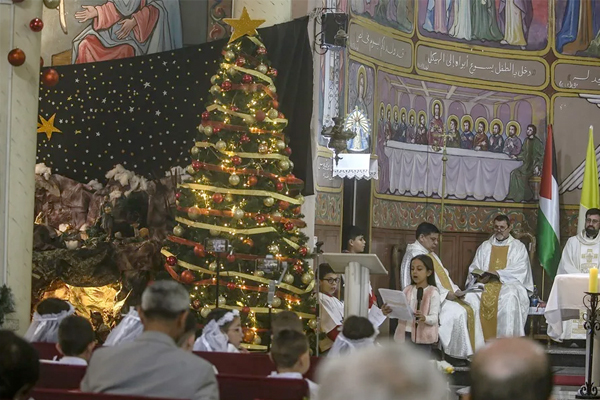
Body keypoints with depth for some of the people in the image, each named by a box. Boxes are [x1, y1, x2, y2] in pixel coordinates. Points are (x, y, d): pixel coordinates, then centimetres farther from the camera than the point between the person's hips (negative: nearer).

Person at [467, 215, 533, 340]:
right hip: (486, 283, 3)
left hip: (509, 283, -3)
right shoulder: (484, 246, 23)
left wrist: (498, 274, -17)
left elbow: (520, 270, -3)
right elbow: (474, 268, 17)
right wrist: (479, 276, -8)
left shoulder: (518, 247, 12)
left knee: (509, 297, -39)